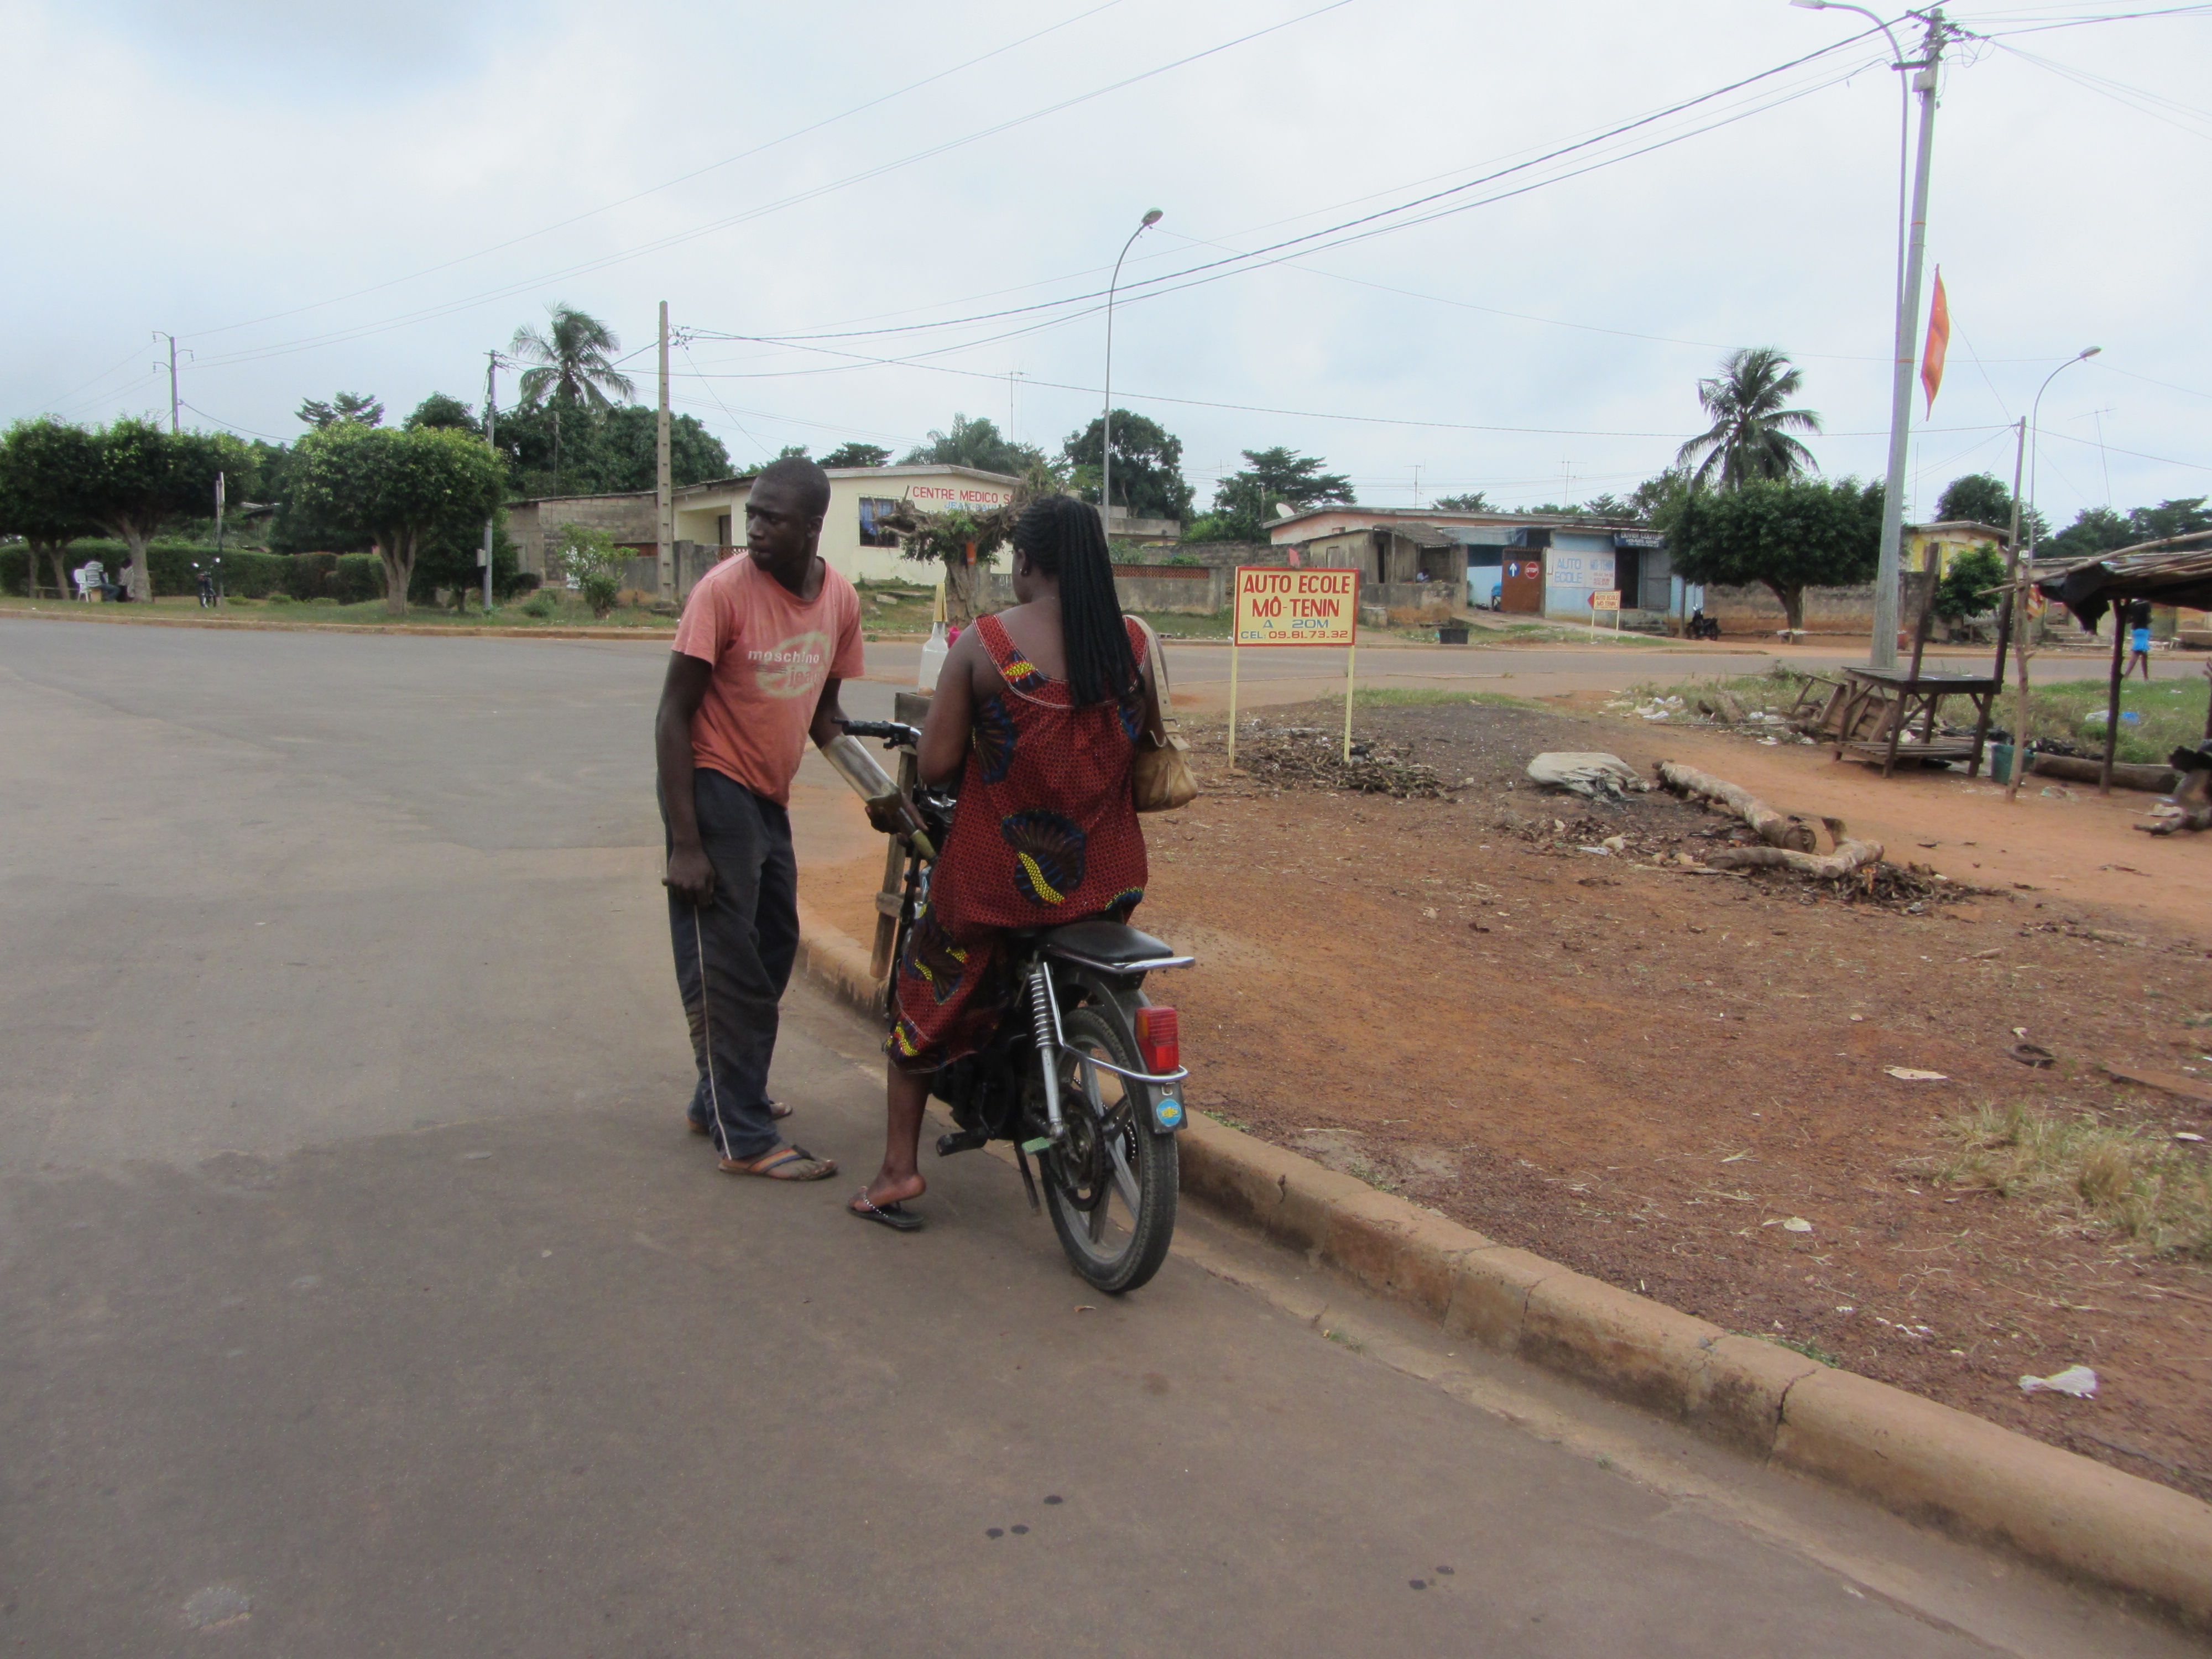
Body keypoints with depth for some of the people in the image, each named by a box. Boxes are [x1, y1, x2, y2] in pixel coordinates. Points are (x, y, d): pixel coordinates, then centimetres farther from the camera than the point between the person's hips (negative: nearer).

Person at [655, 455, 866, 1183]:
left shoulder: (840, 598, 0)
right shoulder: (724, 589, -18)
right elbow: (673, 715, -16)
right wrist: (685, 843, -20)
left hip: (770, 796, 7)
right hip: (714, 789, -7)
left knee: (773, 953, 17)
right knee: (727, 968, -4)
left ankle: (721, 1099, 33)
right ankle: (744, 1138, 5)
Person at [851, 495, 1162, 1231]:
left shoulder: (983, 644, -12)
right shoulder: (1132, 642, -3)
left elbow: (935, 765, -12)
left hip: (998, 877, -3)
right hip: (1108, 878, 3)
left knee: (925, 1000, 19)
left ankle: (899, 1166, 20)